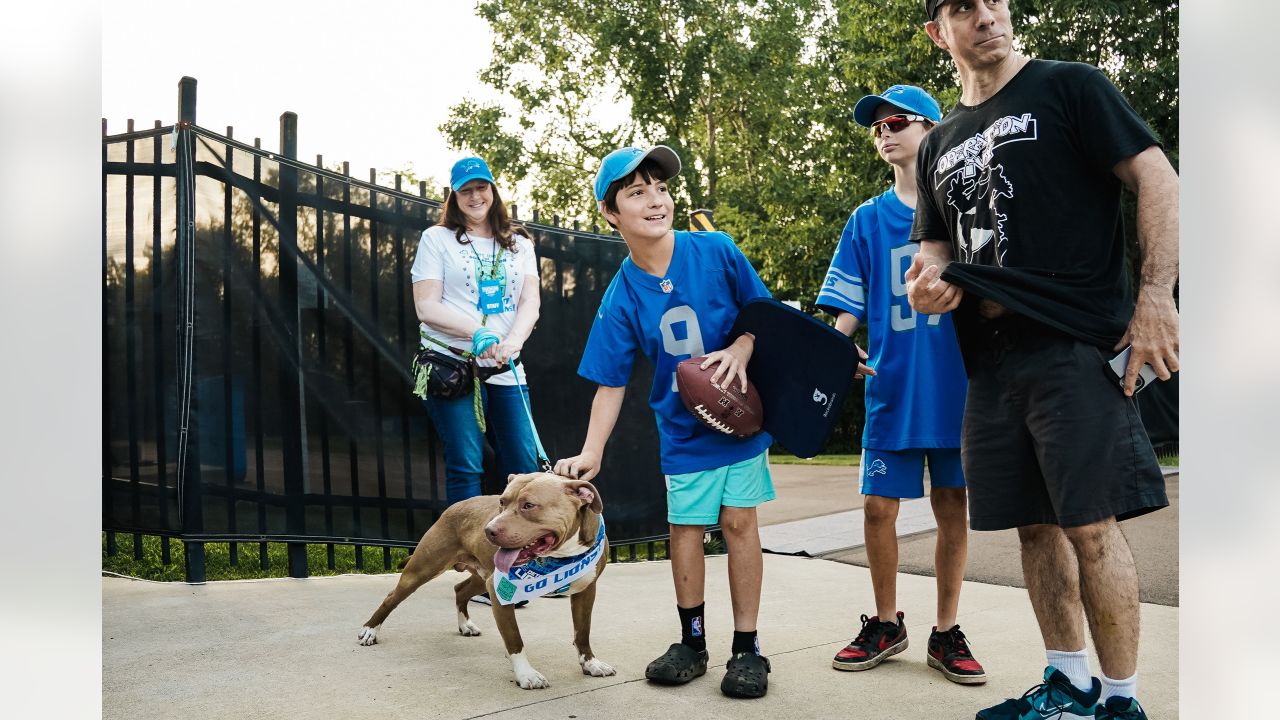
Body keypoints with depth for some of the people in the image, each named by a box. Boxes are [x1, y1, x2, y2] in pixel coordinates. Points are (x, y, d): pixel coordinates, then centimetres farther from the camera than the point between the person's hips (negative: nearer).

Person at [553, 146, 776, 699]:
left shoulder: (717, 252, -12)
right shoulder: (621, 299, -9)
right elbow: (611, 383, -5)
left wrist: (740, 349, -21)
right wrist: (591, 453, -12)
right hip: (683, 430, 1)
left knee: (738, 522, -1)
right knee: (685, 527, 5)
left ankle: (747, 648, 11)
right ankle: (692, 642, 23)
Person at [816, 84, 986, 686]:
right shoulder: (867, 221, 9)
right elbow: (847, 308, 7)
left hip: (960, 388, -1)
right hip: (891, 389, 1)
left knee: (953, 510, 4)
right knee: (879, 506, 2)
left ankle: (946, 635, 18)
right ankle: (886, 624, 21)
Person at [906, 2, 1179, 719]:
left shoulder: (1068, 87, 2)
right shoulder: (940, 145, 19)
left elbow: (1159, 181, -5)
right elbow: (938, 250, 24)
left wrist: (1155, 298, -15)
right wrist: (930, 283, 0)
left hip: (1075, 344, -6)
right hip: (992, 358, 6)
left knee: (1090, 523, -6)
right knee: (1036, 524, 10)